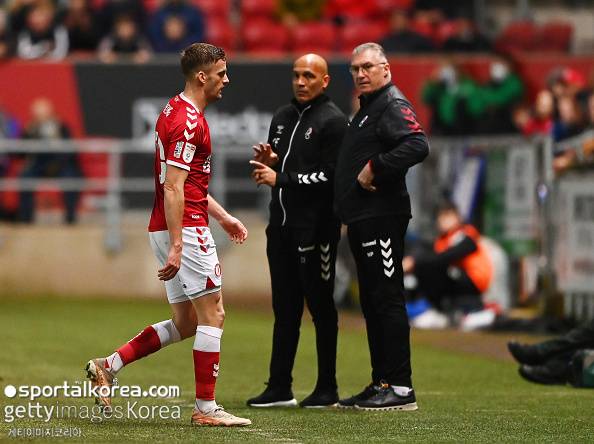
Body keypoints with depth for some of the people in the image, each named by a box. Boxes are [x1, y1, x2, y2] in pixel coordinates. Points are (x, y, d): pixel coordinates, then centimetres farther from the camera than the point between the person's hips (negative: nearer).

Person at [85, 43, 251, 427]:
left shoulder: (177, 112, 17)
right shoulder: (188, 121, -15)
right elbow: (173, 188, -21)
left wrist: (223, 216, 26)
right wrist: (176, 246, -24)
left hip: (174, 231, 10)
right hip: (185, 229, -10)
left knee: (186, 323, 13)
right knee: (212, 313, -5)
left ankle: (109, 366, 12)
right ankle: (206, 407, -3)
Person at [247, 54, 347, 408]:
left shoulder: (332, 120, -8)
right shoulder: (283, 117, 17)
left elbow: (332, 176, -17)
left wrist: (280, 178, -16)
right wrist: (267, 163, 2)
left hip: (316, 228, -8)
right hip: (281, 225, 8)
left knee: (320, 306, -2)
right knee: (284, 306, 9)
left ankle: (327, 388, 5)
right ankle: (279, 389, 12)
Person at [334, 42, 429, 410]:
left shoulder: (393, 105, -9)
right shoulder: (367, 109, 22)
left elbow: (418, 145, -25)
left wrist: (375, 168, -21)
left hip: (382, 218, -11)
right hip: (363, 219, 11)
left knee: (387, 300, -10)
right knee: (372, 303, 12)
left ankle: (401, 388, -10)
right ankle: (381, 384, 17)